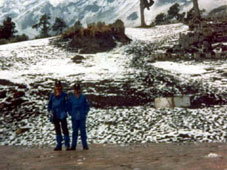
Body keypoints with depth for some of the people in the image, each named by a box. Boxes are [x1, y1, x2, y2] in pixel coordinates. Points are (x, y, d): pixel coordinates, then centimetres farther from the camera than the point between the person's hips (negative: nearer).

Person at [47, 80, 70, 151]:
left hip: (62, 115, -4)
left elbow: (66, 104, -3)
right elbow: (49, 104, 16)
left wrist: (64, 112, -15)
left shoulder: (64, 95, -2)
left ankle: (67, 145, 0)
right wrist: (50, 110, 0)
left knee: (65, 130, -4)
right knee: (57, 130, 10)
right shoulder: (52, 95, 9)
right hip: (55, 115, 4)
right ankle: (59, 145, 16)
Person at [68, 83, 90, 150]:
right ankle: (73, 146, 12)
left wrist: (85, 113, -3)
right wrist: (71, 114, -1)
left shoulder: (83, 97, -1)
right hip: (74, 118, 1)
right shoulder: (71, 97, 2)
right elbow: (69, 107, 9)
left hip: (82, 118, -1)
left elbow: (87, 106, 4)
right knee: (75, 132, 7)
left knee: (83, 131, 2)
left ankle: (85, 146, 8)